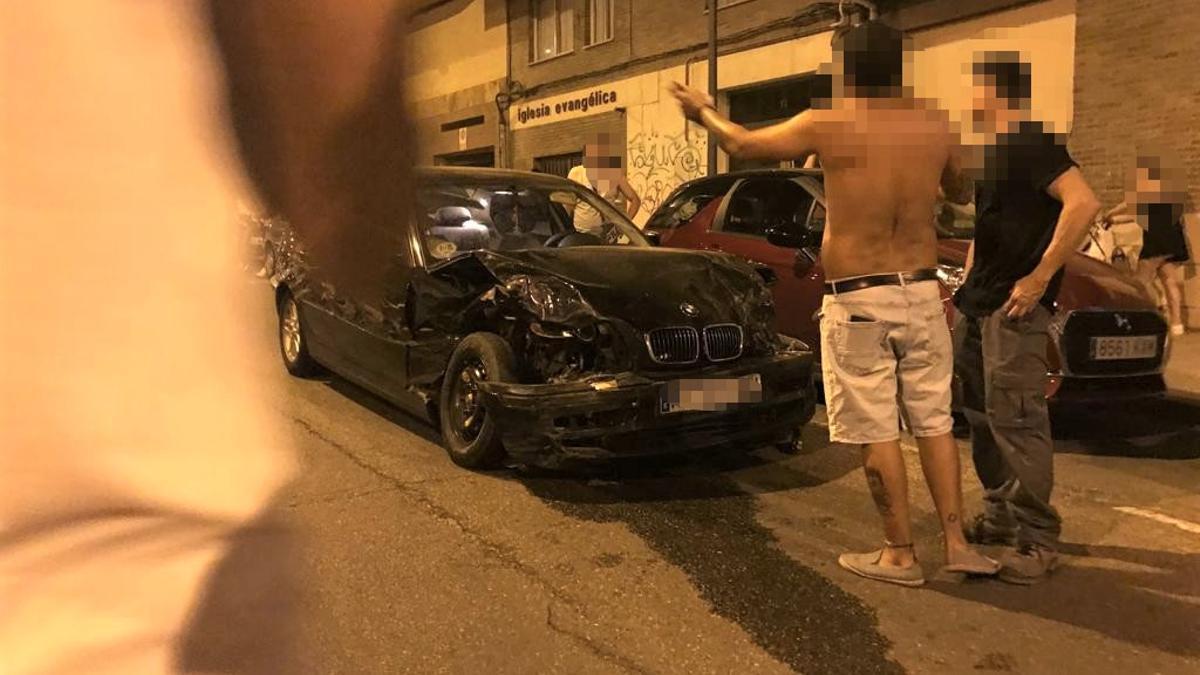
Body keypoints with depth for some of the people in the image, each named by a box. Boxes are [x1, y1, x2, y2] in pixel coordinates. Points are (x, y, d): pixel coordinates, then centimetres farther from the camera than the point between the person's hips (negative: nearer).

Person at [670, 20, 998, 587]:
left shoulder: (831, 123, -9)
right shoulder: (935, 124, 2)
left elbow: (744, 145, 6)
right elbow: (962, 192, 20)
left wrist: (703, 112, 23)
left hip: (857, 302, -4)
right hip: (922, 294, 4)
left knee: (876, 432, 4)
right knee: (933, 421, 13)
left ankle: (900, 554, 12)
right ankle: (956, 542, 15)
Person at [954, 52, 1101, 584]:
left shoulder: (1030, 142, -12)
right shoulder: (988, 150, 17)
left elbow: (1083, 204, -25)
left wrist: (1040, 278, -24)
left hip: (1014, 306, -10)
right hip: (978, 303, 10)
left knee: (1016, 419, -9)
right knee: (981, 414, 14)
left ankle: (1037, 540, 0)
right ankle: (1000, 515, 27)